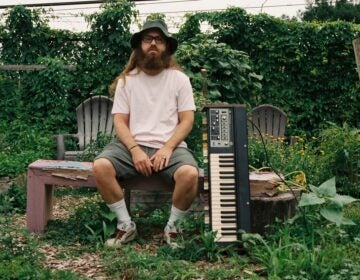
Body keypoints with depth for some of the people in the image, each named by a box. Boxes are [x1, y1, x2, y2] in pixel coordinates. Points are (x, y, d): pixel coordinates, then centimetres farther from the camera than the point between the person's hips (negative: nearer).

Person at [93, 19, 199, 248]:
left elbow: (187, 121, 1)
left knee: (190, 174, -33)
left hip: (170, 147, -1)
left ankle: (172, 227, -5)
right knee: (101, 167, -27)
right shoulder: (126, 80, 8)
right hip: (133, 145, 1)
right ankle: (126, 224, -8)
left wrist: (167, 148, -15)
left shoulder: (179, 79, 6)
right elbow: (120, 122, 3)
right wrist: (135, 150, -15)